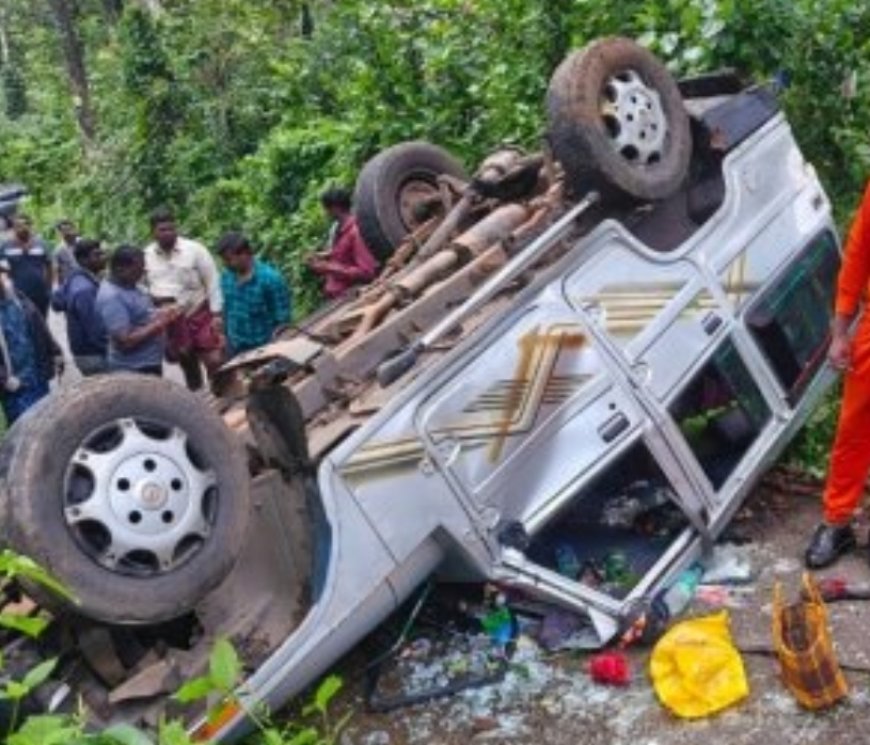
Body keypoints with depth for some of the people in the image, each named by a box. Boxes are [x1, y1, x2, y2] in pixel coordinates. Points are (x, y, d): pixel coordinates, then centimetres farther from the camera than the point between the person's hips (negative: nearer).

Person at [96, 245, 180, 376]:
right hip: (132, 371, -10)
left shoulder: (129, 286, 7)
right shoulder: (111, 297, -24)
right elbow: (125, 341, -28)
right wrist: (159, 324, -23)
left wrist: (163, 313, 0)